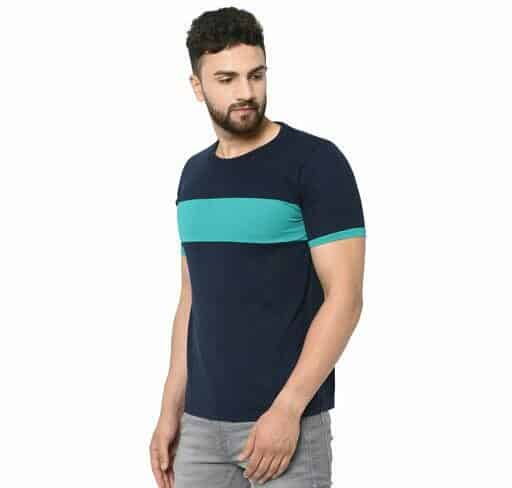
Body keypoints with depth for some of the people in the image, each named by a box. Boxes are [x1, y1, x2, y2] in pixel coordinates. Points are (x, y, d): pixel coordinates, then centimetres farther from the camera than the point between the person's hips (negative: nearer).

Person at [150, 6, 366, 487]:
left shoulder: (316, 161, -10)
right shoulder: (194, 173, 10)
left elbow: (344, 298, -14)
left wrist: (287, 409, -19)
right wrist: (171, 409, 10)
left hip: (287, 420, -5)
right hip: (203, 423, 6)